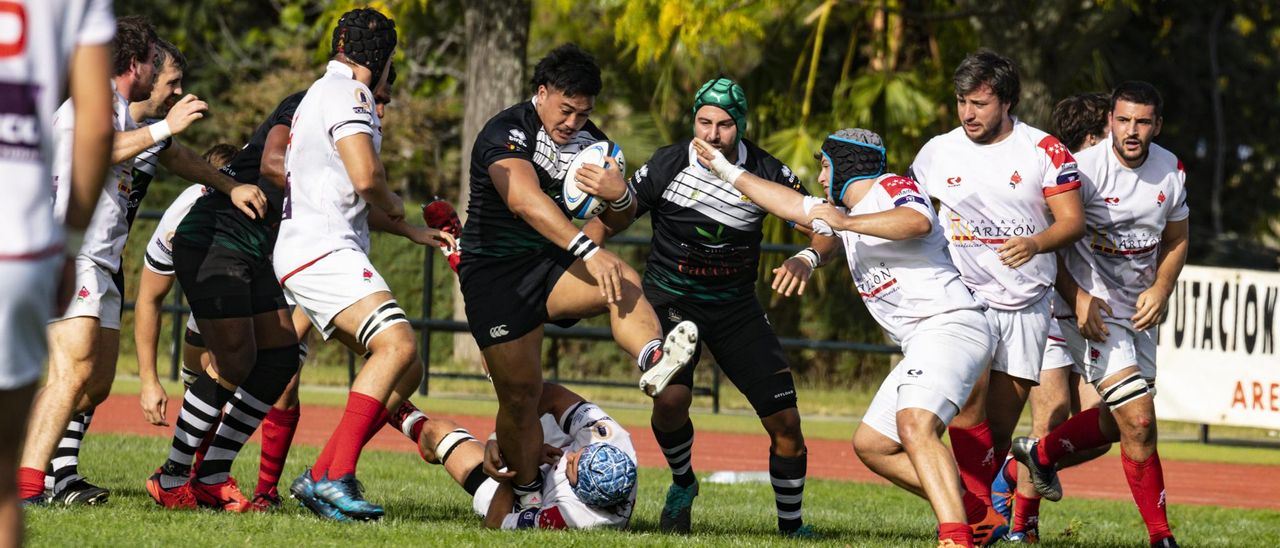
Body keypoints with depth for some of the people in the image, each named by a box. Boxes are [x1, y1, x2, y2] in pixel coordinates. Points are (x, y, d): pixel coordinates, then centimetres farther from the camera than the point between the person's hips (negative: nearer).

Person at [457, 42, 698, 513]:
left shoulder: (589, 141, 7)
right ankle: (527, 495, 15)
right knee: (519, 392, -5)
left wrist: (620, 196, -13)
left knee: (625, 281, -28)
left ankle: (652, 360, -57)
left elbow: (616, 222, 14)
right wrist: (588, 251, -44)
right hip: (495, 274, -4)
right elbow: (525, 200, -33)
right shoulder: (507, 134, -15)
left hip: (554, 264, 4)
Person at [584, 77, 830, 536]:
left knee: (785, 421, -6)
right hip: (671, 300, -2)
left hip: (736, 305, 2)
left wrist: (805, 260, -30)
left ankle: (792, 525, 15)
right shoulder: (666, 167, -14)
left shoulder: (767, 174, -11)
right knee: (671, 399, -26)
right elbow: (606, 221, -5)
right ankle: (682, 485, 5)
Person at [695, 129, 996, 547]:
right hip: (921, 342, 11)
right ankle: (969, 513, 6)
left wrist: (845, 223, -26)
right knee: (871, 446, 12)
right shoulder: (847, 209, 26)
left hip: (950, 325, -11)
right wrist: (726, 170, 44)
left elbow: (918, 222, -26)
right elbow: (791, 204, 38)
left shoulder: (891, 189, -3)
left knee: (915, 425, -30)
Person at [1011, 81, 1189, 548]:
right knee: (1138, 422, -14)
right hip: (1094, 307, -7)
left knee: (1120, 422, 14)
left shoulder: (1171, 170, 1)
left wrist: (1160, 291, -4)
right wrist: (1076, 297, -19)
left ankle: (1042, 453, 40)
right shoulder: (1084, 169, -17)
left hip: (1140, 310, 7)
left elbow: (1176, 240, 13)